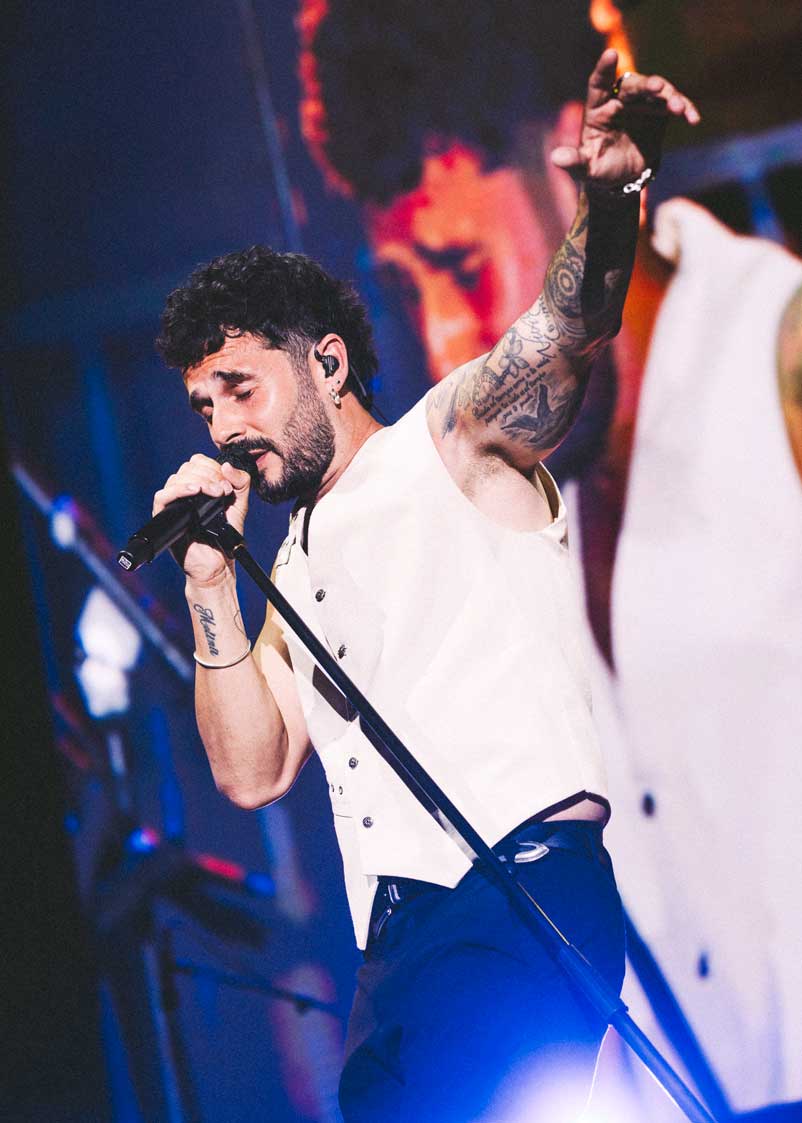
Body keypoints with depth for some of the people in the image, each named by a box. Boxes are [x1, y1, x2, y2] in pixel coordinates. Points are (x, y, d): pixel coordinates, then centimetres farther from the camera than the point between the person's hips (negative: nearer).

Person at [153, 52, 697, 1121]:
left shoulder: (453, 441, 10)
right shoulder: (296, 568, 28)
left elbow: (567, 327, -11)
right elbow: (253, 771, 19)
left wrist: (610, 203, -32)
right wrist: (211, 586, 10)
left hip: (517, 899, -7)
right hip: (400, 941, 7)